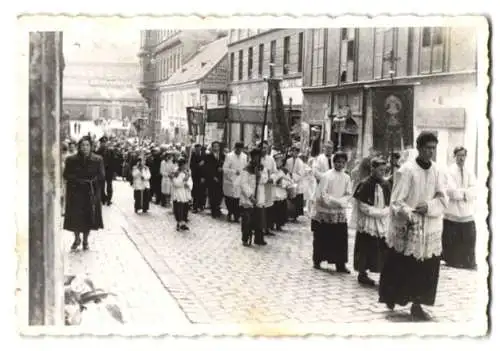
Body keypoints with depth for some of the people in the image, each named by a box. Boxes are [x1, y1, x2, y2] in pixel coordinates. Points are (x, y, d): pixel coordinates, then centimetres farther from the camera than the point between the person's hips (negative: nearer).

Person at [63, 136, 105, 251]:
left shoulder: (97, 160, 2)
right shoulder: (71, 160, 2)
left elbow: (101, 176, 1)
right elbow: (66, 175, 0)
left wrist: (91, 180, -14)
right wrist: (78, 180, -14)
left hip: (91, 193, 0)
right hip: (75, 193, 0)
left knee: (89, 216, 2)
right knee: (75, 216, -2)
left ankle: (85, 240, 17)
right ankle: (77, 239, 18)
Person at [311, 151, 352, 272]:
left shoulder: (346, 177, 4)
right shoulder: (326, 176, -10)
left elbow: (348, 194, 3)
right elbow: (322, 195, -13)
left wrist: (341, 202, -16)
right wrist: (337, 201, -14)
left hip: (340, 213, 4)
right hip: (325, 212, -4)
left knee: (341, 239, 2)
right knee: (322, 239, 6)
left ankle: (340, 264, 8)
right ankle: (317, 261, 20)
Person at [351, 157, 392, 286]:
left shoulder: (386, 185, 6)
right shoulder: (365, 185, -11)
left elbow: (389, 205, 10)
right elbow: (363, 207, -11)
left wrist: (382, 212, -8)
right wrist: (380, 212, -11)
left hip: (382, 223, 5)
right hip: (367, 223, -5)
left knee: (383, 250, 3)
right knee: (365, 250, 3)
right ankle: (362, 274, 15)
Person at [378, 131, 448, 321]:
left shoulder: (437, 172, 5)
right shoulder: (407, 170, -10)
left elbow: (443, 199, 3)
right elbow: (397, 201, -13)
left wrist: (428, 206, -16)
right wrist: (410, 215, -29)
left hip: (430, 229, 5)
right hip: (406, 228, -5)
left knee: (425, 269, 6)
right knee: (400, 268, 4)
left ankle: (417, 304, 17)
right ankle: (391, 298, 24)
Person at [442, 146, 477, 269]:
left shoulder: (470, 173, 9)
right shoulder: (449, 172, -5)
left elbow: (474, 192, -5)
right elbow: (451, 191, -19)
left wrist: (460, 192, -16)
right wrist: (465, 192, -11)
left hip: (467, 214, 4)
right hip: (452, 213, -4)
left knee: (469, 240, 9)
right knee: (451, 241, 5)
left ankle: (469, 263, 20)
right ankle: (450, 262, 17)